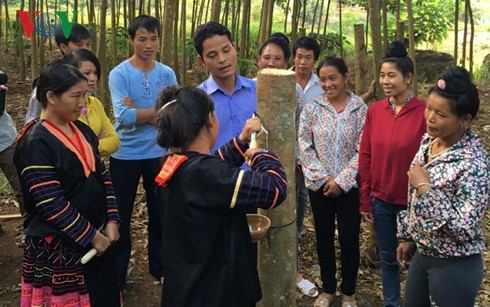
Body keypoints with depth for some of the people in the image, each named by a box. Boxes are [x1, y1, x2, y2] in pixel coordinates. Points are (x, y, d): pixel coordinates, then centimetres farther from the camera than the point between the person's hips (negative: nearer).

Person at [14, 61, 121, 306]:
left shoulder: (82, 130, 7)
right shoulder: (36, 143, -17)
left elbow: (103, 176, 10)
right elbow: (51, 204, -21)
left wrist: (111, 221, 0)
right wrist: (90, 236, -16)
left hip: (97, 235, 7)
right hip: (57, 246, -7)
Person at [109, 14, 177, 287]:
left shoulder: (167, 74, -1)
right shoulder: (119, 74, -11)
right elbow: (124, 115, -24)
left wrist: (138, 112, -18)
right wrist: (159, 111, -15)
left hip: (158, 153, 3)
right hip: (125, 154, -3)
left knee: (159, 211, 15)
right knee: (121, 214, 10)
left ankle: (159, 265, 33)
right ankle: (117, 272, 26)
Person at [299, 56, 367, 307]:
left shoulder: (360, 109, -5)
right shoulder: (312, 108, -1)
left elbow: (362, 151, -7)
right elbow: (304, 145, -3)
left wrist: (341, 181, -13)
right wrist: (323, 177, -10)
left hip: (349, 186, -1)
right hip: (319, 184, 2)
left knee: (349, 239, 5)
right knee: (323, 237, 13)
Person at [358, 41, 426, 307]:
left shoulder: (423, 112, -14)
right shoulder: (374, 110, -1)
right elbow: (365, 157, 3)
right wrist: (364, 200, 3)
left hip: (411, 201, -4)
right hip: (380, 199, 4)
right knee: (388, 258, 18)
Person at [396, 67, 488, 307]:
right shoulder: (429, 139, -1)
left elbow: (465, 229, -28)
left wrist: (425, 188, -27)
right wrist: (407, 237, 16)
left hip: (455, 267, -8)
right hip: (422, 254, 8)